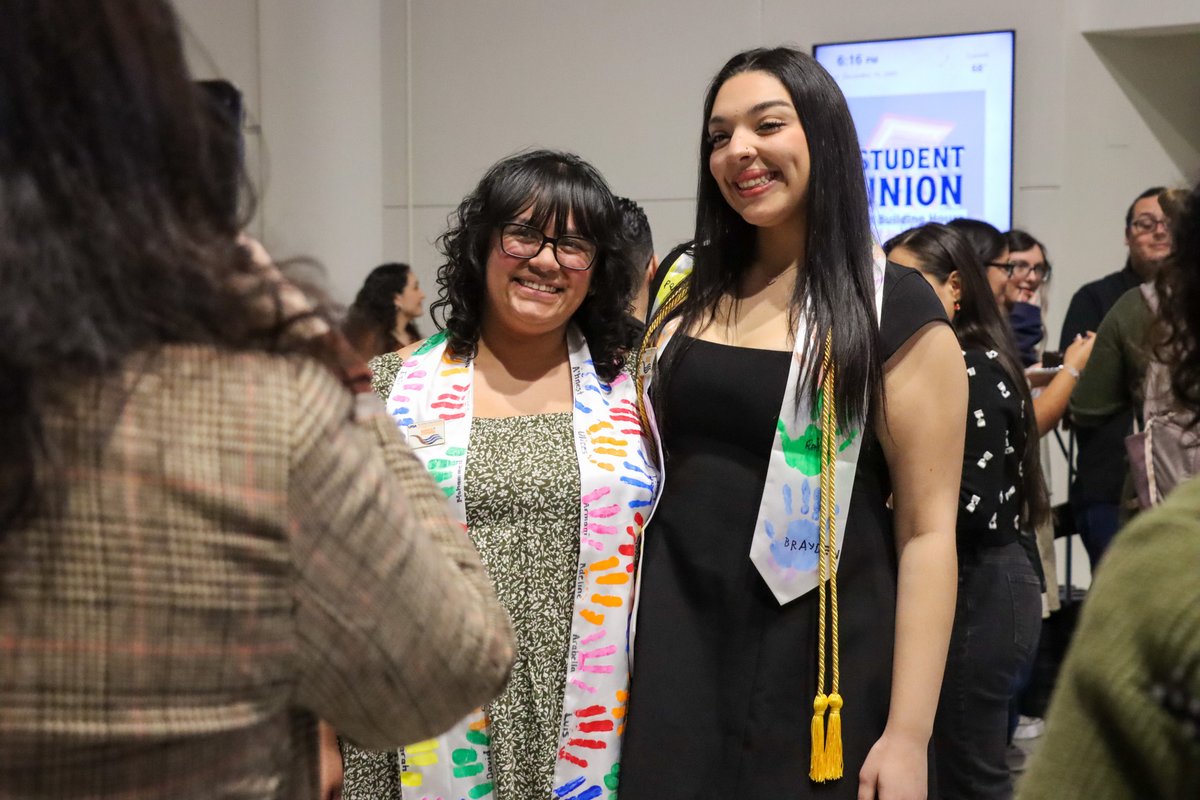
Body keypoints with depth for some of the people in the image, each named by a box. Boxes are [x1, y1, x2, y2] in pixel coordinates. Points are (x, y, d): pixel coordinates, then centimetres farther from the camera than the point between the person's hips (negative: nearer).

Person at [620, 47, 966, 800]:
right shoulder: (683, 292, 7)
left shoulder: (895, 309, -8)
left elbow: (928, 531, -11)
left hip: (816, 670, -4)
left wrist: (908, 734, -15)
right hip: (674, 654, 4)